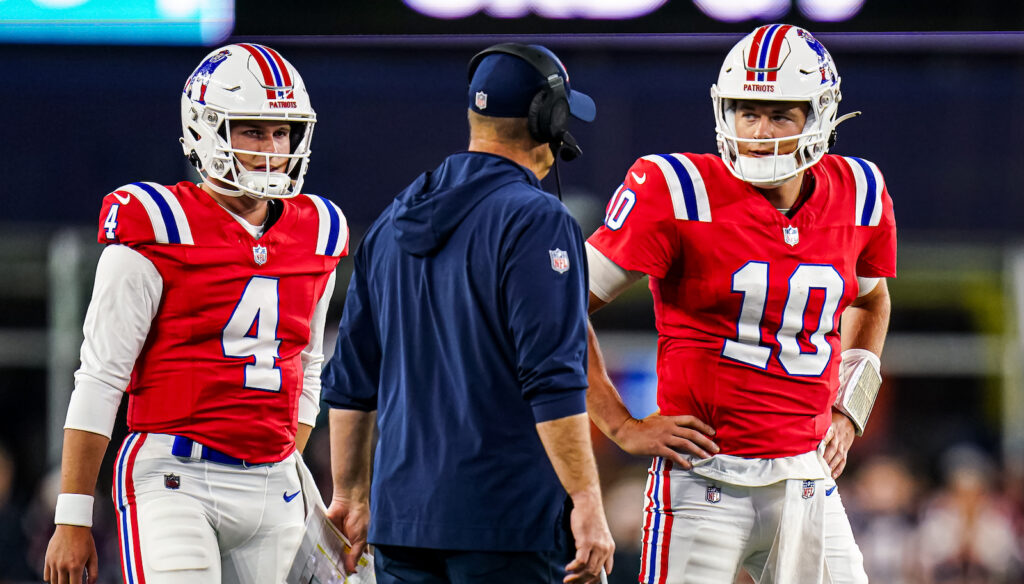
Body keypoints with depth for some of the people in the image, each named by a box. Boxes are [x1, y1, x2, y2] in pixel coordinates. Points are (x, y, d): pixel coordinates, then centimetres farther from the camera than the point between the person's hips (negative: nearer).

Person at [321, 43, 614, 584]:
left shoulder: (393, 222, 13)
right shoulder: (536, 222, -10)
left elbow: (352, 379, 18)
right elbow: (553, 383, -17)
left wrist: (350, 494, 26)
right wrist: (587, 503, -15)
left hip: (401, 516, 7)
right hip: (506, 518, -7)